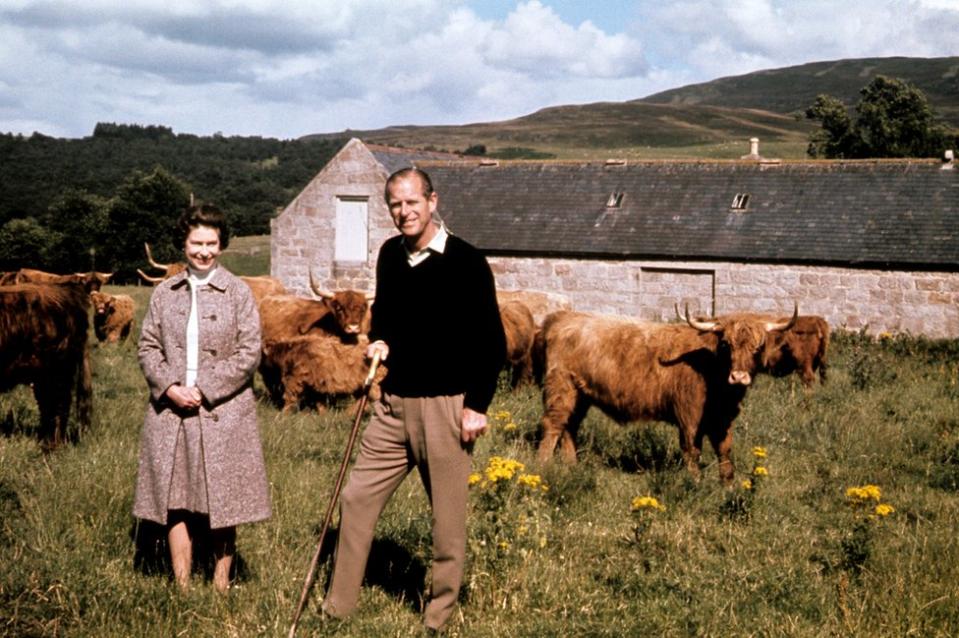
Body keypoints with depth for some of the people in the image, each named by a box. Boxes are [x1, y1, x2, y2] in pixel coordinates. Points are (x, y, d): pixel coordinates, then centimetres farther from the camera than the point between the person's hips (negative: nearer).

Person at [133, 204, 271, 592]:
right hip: (170, 411, 3)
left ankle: (221, 585, 16)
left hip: (223, 413, -3)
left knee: (222, 502, 3)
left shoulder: (237, 292, 1)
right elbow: (148, 346, 9)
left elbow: (249, 353, -5)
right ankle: (181, 587, 14)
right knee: (176, 502, 5)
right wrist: (169, 386, -9)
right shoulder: (164, 293, 10)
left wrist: (204, 389, -12)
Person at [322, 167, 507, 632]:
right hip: (394, 402, 6)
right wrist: (380, 341, 4)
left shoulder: (466, 262, -10)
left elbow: (492, 341, -8)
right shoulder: (390, 255, 8)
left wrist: (477, 405, -13)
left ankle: (437, 620, 17)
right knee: (356, 499, 7)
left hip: (446, 406, -6)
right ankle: (337, 608, 19)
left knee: (448, 519, 3)